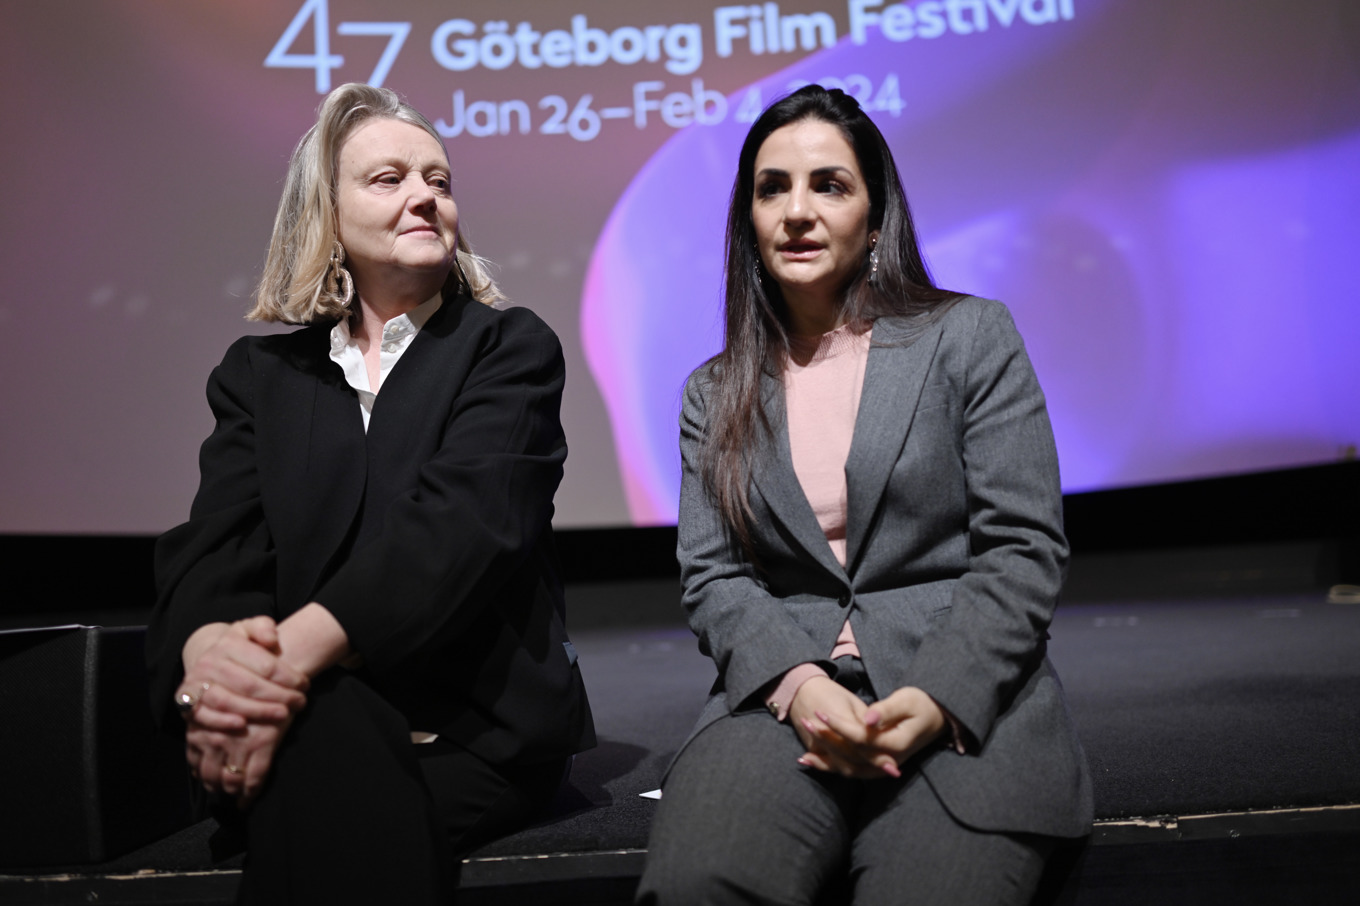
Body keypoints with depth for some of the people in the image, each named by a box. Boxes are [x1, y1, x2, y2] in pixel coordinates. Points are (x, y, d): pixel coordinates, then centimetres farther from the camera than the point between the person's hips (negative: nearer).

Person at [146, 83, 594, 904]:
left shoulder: (511, 348, 5)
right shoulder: (260, 372, 16)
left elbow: (464, 521, -13)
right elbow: (215, 543, 2)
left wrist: (297, 652, -28)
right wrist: (206, 651, -23)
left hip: (475, 723, -1)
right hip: (310, 715, 2)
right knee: (322, 743, -34)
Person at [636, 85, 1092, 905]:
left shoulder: (971, 337, 7)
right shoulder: (715, 395, 15)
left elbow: (1026, 549, 1)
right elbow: (712, 575, 7)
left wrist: (935, 702, -13)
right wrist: (799, 684, -13)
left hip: (963, 703, -1)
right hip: (781, 697, 2)